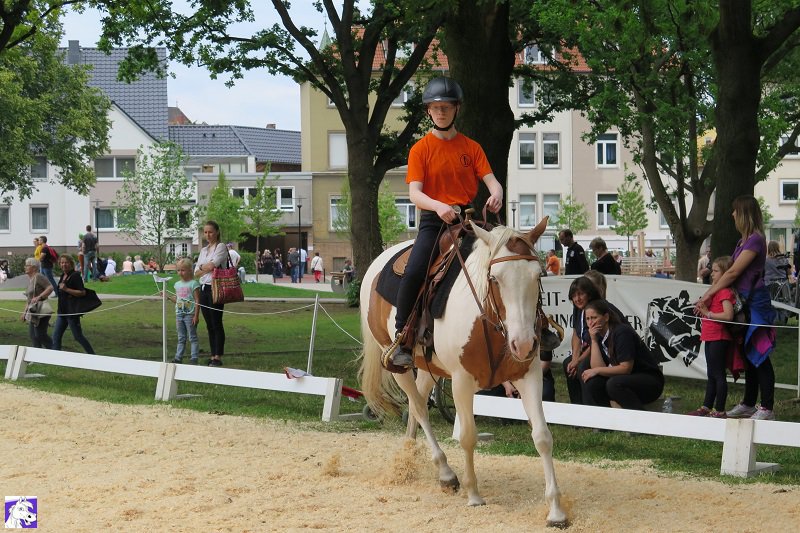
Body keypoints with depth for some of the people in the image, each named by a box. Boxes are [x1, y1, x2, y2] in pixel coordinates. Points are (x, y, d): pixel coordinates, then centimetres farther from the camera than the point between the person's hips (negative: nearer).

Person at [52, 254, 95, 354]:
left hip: (72, 312, -9)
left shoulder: (75, 276, -13)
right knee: (56, 336, 5)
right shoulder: (63, 276, 13)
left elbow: (82, 292, -20)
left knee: (78, 336, -1)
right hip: (62, 311, 9)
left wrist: (66, 289, -23)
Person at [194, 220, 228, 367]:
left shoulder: (221, 247, -3)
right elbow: (196, 273, 13)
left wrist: (202, 267, 2)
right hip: (204, 288, 7)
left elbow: (212, 265, -17)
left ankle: (218, 357, -5)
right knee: (209, 325, 9)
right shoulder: (204, 250, 18)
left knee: (216, 323, -6)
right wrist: (206, 268, -6)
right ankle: (213, 355, 12)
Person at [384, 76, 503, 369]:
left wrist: (496, 194, -26)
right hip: (434, 221, -3)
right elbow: (414, 193, -9)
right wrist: (438, 206, -30)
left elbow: (491, 180, 0)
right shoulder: (421, 149, 3)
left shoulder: (471, 147, 11)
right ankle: (400, 338, -13)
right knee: (414, 273, -25)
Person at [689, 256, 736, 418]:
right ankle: (706, 407, 23)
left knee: (718, 375, -7)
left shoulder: (725, 292, -14)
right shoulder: (717, 291, 17)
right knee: (711, 375, 16)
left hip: (719, 338, -11)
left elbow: (728, 315, -25)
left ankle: (719, 410, -5)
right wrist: (703, 309, 7)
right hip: (711, 336, 11)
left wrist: (708, 314, -18)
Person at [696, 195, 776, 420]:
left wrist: (708, 296, -13)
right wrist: (708, 294, 5)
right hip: (745, 302, 10)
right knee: (748, 354, 15)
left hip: (755, 302, -10)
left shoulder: (755, 240, -15)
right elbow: (728, 271, 14)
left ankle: (767, 409, -7)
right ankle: (748, 404, 22)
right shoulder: (744, 240, 16)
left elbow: (733, 272, -17)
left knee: (759, 355, -9)